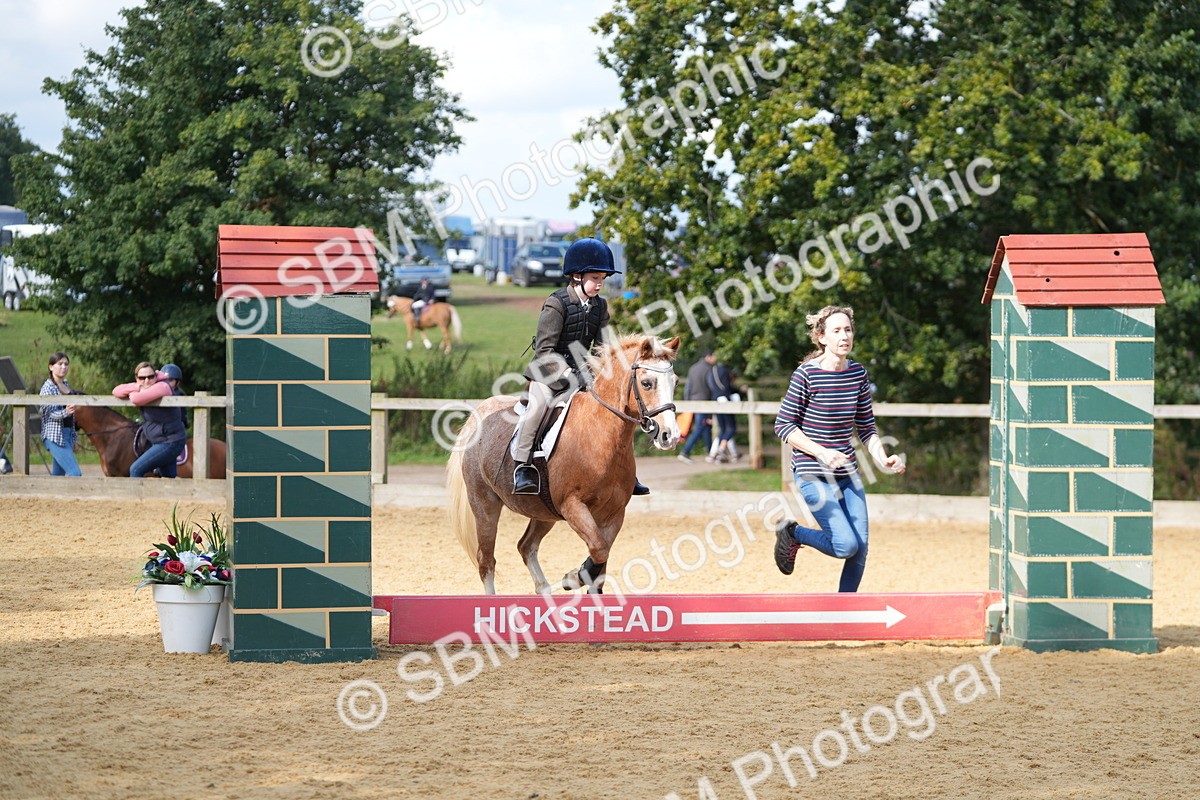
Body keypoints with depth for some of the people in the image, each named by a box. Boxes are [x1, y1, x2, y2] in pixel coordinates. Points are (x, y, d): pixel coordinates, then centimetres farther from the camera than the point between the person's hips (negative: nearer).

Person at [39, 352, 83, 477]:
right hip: (55, 435, -8)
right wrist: (65, 412, -35)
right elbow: (49, 413, -15)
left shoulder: (66, 386, 15)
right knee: (75, 472, -17)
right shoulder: (48, 388, -9)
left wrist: (73, 438, 23)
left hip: (67, 434, 8)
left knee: (58, 474, 8)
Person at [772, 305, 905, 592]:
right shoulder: (807, 374, -13)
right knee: (846, 545, -14)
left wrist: (883, 460, -5)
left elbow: (867, 428, 12)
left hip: (848, 472, 6)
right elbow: (783, 425, -9)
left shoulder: (858, 374, 4)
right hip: (813, 474, -6)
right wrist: (821, 452, -20)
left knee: (860, 549, 0)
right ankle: (791, 533, 13)